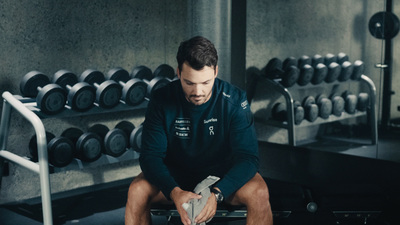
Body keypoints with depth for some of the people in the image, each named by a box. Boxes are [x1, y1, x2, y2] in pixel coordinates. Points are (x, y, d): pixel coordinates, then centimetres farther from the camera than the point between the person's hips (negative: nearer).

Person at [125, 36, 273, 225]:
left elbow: (247, 156, -21)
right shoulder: (162, 100, -16)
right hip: (175, 176, 1)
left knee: (258, 192, -29)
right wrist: (174, 192, -38)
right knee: (137, 190, -27)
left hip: (224, 177, 0)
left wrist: (216, 193, -39)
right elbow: (151, 155, -18)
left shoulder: (234, 100, -18)